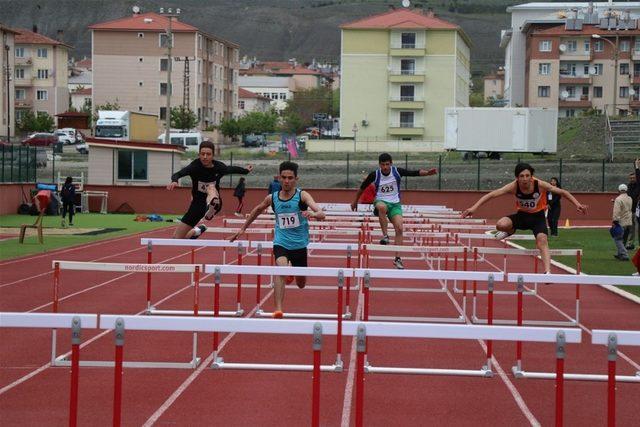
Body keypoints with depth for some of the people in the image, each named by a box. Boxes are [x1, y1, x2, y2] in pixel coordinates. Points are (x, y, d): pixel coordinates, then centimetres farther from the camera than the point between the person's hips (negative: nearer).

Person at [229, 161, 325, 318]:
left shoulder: (302, 196, -11)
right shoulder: (272, 198, -2)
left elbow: (321, 214, -25)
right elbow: (257, 210, 20)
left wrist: (313, 214, -48)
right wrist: (243, 228, 21)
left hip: (300, 245, 0)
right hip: (281, 242, 0)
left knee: (301, 284, 16)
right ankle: (278, 309, -34)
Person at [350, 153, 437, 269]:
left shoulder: (397, 172, -7)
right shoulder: (374, 175, -9)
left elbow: (415, 173, -14)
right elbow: (362, 187, 6)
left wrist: (427, 172, -32)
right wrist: (355, 201, 15)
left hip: (395, 204, 2)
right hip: (381, 201, -2)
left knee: (399, 228, -14)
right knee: (382, 207, -40)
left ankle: (397, 258, -9)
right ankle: (385, 235, -29)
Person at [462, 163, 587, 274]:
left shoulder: (540, 185, -25)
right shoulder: (514, 186, -24)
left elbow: (562, 192, -14)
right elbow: (492, 195, -26)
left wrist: (577, 204, -24)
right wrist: (474, 208, -36)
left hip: (538, 217, -1)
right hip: (522, 215, 1)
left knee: (542, 240, -26)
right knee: (501, 225, -25)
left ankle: (547, 271, -30)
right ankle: (510, 231, 13)